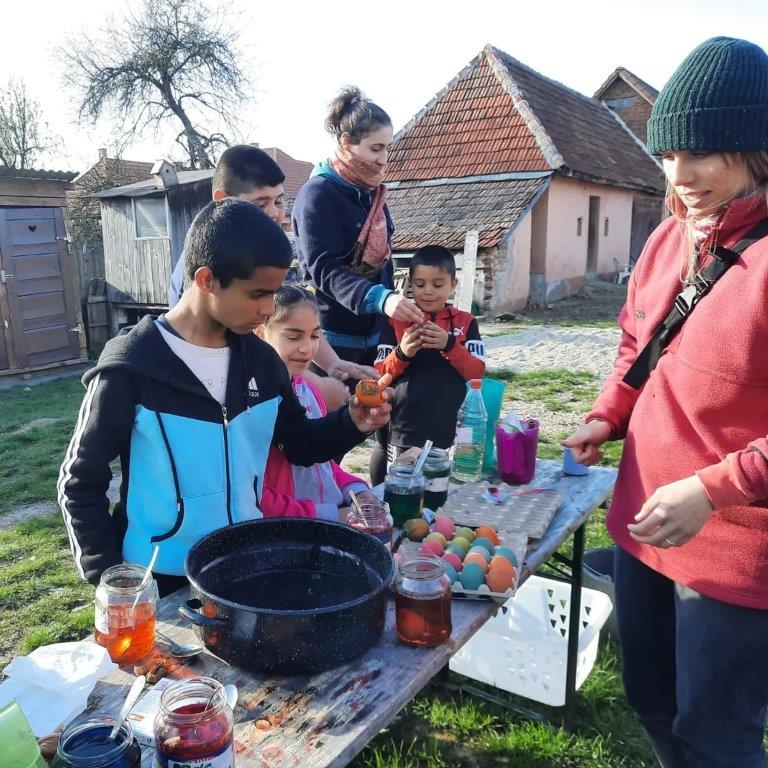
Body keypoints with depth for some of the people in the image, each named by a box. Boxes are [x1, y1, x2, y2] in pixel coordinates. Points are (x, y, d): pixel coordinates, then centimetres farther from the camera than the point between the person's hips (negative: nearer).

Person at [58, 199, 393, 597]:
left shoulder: (260, 359, -4)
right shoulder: (131, 369, -19)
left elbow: (299, 444, 7)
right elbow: (80, 483, -9)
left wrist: (351, 422, -11)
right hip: (159, 582, -4)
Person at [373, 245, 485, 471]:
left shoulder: (465, 322, 5)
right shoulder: (396, 321, 3)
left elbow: (477, 374, -4)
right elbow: (380, 376, 0)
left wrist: (450, 345, -20)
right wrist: (401, 353, -19)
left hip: (454, 434, 0)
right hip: (404, 433, 0)